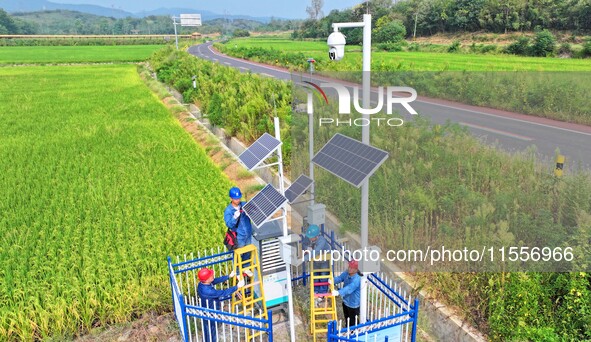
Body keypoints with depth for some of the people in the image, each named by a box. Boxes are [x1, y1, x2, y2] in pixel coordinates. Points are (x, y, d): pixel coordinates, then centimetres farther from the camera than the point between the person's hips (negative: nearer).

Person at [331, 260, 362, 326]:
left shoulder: (357, 279, -30)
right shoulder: (346, 273, -5)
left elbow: (349, 288, -42)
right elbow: (339, 278, -12)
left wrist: (338, 292, -56)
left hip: (353, 304, -8)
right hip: (345, 302, 8)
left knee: (353, 323, 8)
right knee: (347, 321, 26)